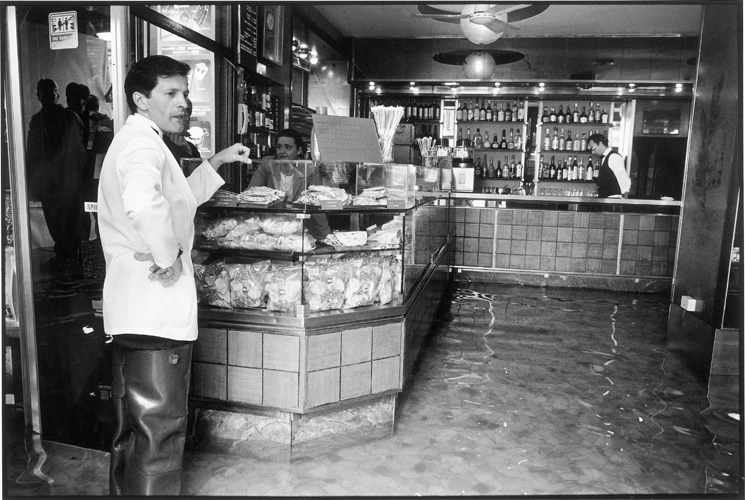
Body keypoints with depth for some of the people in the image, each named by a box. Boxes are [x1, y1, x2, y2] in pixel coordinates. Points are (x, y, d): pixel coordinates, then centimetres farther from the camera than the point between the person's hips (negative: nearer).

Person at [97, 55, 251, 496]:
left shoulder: (137, 140, 20)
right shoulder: (142, 141, -14)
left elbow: (178, 200, 31)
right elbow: (144, 203, -37)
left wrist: (217, 162, 22)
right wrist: (169, 256, -22)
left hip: (136, 308, 11)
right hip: (156, 307, -11)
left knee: (135, 426, 23)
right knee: (160, 427, 0)